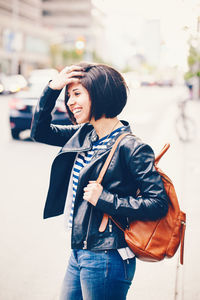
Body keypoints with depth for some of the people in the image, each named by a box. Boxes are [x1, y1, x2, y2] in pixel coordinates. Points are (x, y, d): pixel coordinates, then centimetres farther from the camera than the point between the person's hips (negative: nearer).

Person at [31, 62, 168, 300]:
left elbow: (158, 204, -17)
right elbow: (40, 132, 16)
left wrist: (105, 199, -19)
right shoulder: (84, 135, 7)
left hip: (106, 259, -8)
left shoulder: (131, 148, -15)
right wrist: (52, 88, 4)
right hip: (79, 253, 8)